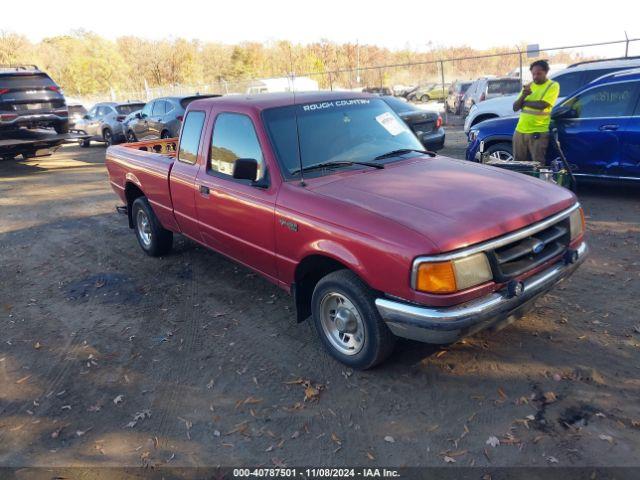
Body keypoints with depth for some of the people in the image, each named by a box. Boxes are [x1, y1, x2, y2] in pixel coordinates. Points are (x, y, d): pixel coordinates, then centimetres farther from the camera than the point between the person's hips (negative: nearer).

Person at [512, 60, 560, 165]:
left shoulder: (553, 85, -2)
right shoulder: (528, 86, 15)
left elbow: (542, 105, -17)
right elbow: (515, 108, 10)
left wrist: (524, 102, -2)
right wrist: (523, 96, -9)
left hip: (538, 132, -5)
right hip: (520, 130, 6)